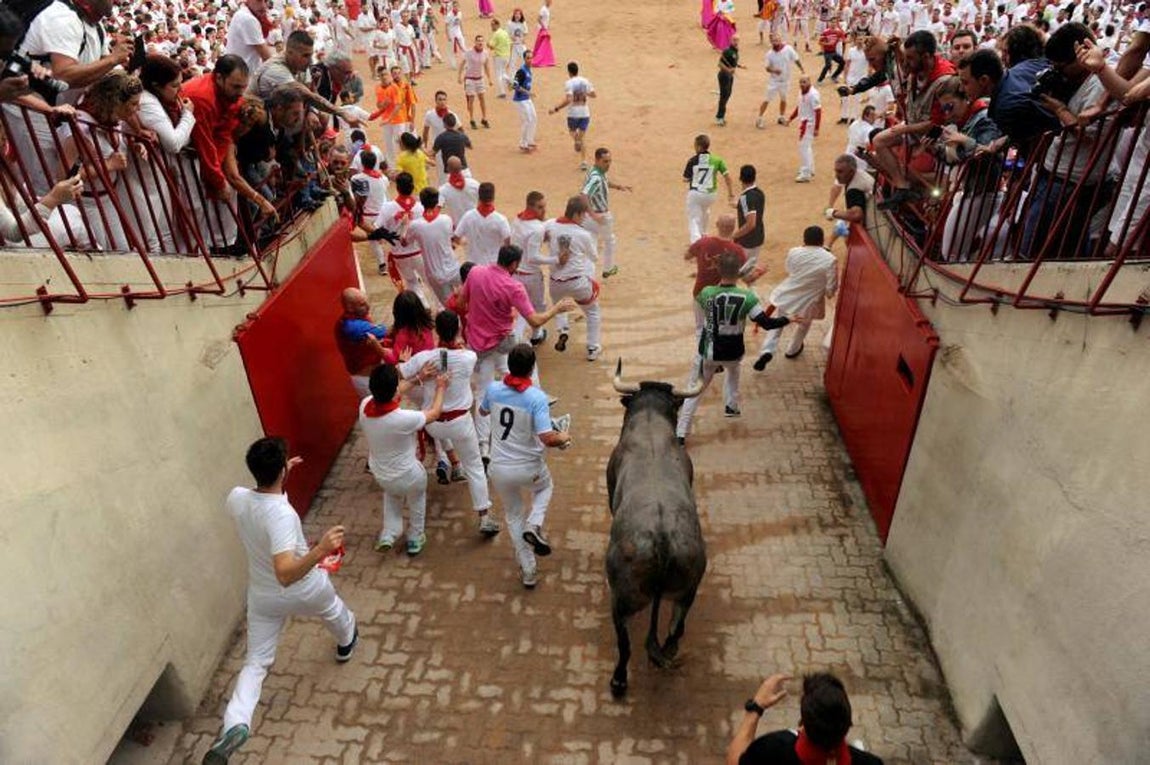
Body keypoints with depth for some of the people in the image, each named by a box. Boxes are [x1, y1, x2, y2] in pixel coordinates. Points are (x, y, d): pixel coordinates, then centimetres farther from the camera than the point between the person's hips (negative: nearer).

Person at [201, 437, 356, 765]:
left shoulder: (236, 498, -19)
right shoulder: (283, 514, -39)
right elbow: (286, 574, -47)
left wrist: (279, 474, 6)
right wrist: (320, 550, -58)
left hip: (263, 597, 4)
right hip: (305, 591, -3)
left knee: (255, 662, 12)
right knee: (333, 610, 32)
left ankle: (235, 723, -10)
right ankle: (346, 643, 63)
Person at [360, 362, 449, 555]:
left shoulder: (365, 405, -22)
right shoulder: (404, 418, -37)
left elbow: (388, 391, 1)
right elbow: (434, 413, -15)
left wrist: (418, 378, 7)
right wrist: (440, 388, 2)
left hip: (380, 475, 4)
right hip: (408, 476, -4)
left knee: (392, 493, 38)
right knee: (417, 498, 31)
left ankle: (389, 534, 34)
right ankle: (415, 539, 45)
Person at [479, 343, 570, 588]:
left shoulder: (493, 389, -8)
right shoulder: (537, 397, -21)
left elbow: (483, 411, 15)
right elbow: (548, 438, -28)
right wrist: (563, 438, -6)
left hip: (499, 469, 3)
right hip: (529, 469, -3)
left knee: (514, 516, 24)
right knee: (545, 487, 34)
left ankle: (528, 572, 28)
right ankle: (534, 525, 8)